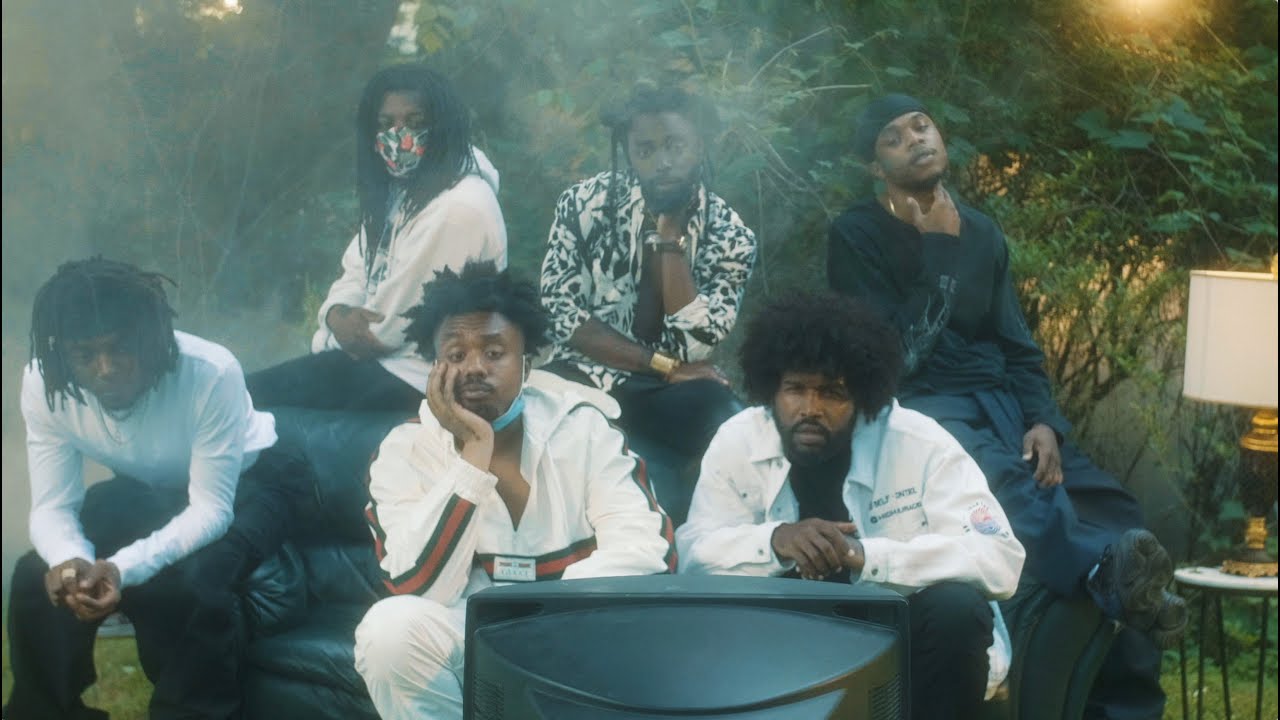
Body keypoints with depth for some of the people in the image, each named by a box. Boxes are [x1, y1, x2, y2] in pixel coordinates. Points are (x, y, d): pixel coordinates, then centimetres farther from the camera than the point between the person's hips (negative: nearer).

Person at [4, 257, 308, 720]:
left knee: (198, 584, -33)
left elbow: (211, 509, -33)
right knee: (38, 575, -16)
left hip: (245, 479, -4)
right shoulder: (43, 385, -23)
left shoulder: (212, 374, -36)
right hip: (145, 487, 4)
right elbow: (52, 506, -19)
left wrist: (123, 568, -48)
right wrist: (71, 560, -44)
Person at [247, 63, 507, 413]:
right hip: (376, 353, 9)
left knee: (263, 397, -12)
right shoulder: (397, 189, 10)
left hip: (417, 380, -9)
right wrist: (338, 314, -8)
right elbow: (359, 271, 15)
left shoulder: (459, 209, -22)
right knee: (256, 390, 6)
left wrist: (339, 333, -5)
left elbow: (407, 320, -22)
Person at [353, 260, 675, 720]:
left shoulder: (582, 429, 0)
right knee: (391, 628, -31)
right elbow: (419, 590, -17)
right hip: (462, 648, 0)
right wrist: (474, 453, -19)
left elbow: (648, 552, -12)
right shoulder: (403, 453, -2)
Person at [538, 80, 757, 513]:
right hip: (582, 375, 0)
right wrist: (663, 365, -14)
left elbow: (692, 346, -17)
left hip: (665, 395, 1)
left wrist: (670, 236, -17)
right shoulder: (585, 203, -4)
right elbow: (559, 313, -9)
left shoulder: (729, 235, -5)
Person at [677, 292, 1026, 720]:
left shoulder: (922, 446, -16)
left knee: (956, 609, -32)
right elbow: (693, 552, -8)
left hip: (906, 635, -1)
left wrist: (864, 554, -37)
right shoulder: (738, 441, -7)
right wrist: (774, 541, -30)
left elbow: (1001, 559, -25)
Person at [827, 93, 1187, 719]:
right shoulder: (857, 235, 3)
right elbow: (896, 352, -9)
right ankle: (1107, 573, -67)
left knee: (1112, 506, -20)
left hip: (1000, 400, 5)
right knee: (1005, 480, -40)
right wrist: (939, 251, -7)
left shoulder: (981, 232, 19)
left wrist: (1042, 422, -4)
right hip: (917, 406, -5)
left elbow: (1017, 347, 15)